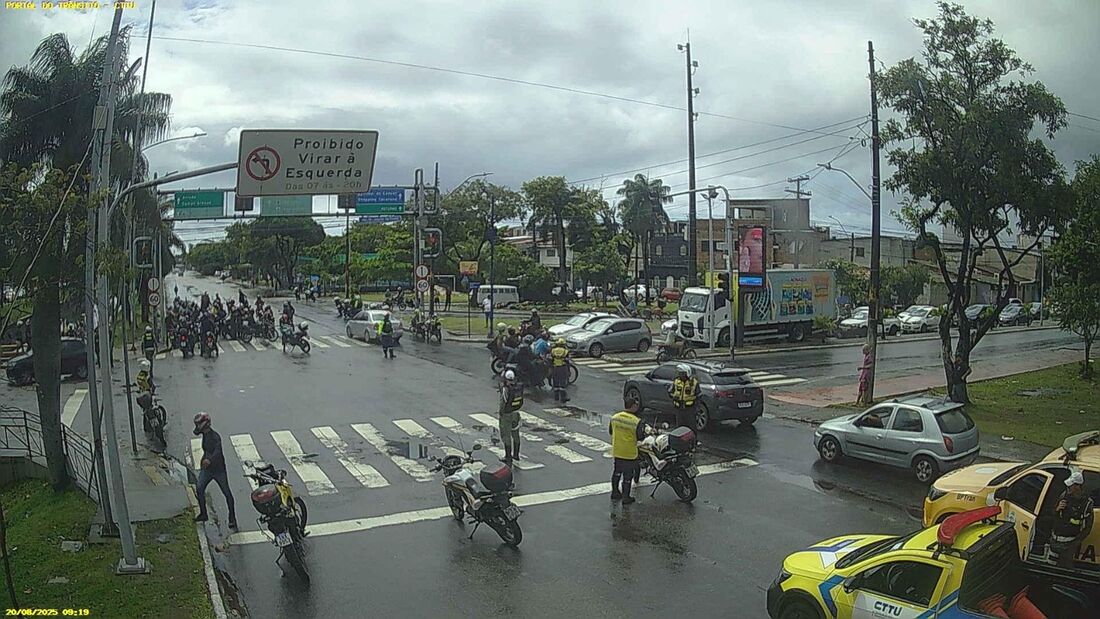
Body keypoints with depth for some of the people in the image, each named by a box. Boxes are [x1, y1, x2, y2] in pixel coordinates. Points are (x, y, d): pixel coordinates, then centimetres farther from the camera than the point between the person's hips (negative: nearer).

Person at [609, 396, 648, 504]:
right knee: (628, 475, 8)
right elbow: (640, 437, -13)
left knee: (617, 472, 22)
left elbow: (610, 431, 7)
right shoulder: (637, 421, -20)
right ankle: (626, 497, 16)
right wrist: (643, 429, 5)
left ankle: (615, 492, 34)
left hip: (617, 451, 5)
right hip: (630, 453, -5)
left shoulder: (614, 417, -5)